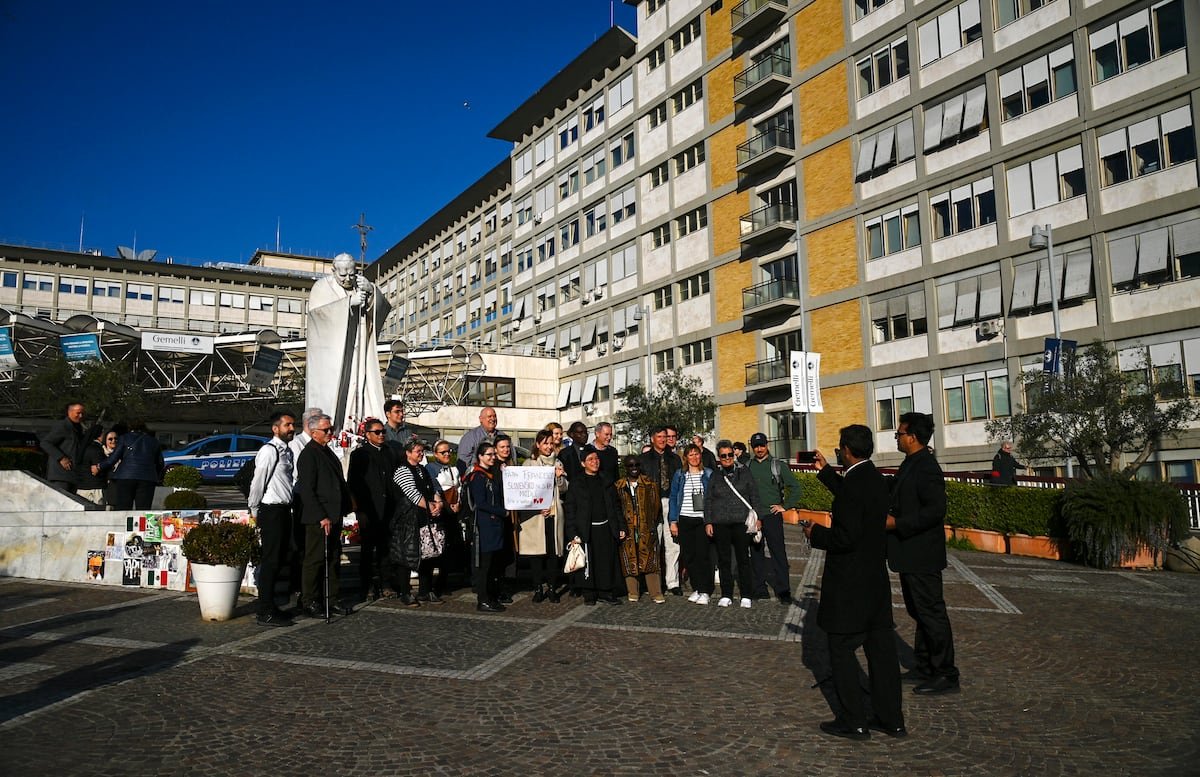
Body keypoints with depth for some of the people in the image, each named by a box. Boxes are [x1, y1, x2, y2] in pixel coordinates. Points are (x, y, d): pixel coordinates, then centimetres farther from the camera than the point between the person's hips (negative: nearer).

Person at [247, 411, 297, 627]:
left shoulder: (288, 451, 14)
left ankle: (270, 606, 25)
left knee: (277, 560, 15)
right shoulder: (269, 451, -14)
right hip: (272, 511, -9)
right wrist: (254, 510, -3)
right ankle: (265, 613, 1)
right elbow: (258, 482, -12)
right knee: (270, 561, -5)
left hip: (284, 510, 9)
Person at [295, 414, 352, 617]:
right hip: (318, 519, -9)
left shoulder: (328, 452, 17)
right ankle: (309, 601, 11)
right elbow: (306, 490, -16)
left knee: (333, 560, 12)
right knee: (315, 560, 0)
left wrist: (342, 511, 14)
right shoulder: (308, 455, -11)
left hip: (334, 516, 9)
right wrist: (322, 517, -18)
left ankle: (331, 600, 21)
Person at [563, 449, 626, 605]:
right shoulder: (576, 484, 1)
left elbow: (615, 506, 15)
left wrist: (621, 527, 7)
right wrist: (573, 534, -10)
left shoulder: (606, 483, 13)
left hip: (606, 528, 3)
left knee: (607, 561, 3)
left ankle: (605, 592, 15)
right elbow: (569, 509, -2)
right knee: (588, 562, 1)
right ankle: (589, 594, 14)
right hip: (587, 530, -3)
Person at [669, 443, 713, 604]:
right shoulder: (679, 475, 10)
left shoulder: (708, 475, 6)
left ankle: (704, 591, -1)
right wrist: (673, 521, 3)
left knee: (702, 554, -8)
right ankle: (696, 588, 13)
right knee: (688, 555, 2)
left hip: (703, 520, -2)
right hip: (685, 520, 2)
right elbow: (673, 498, 10)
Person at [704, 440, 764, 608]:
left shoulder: (744, 472, 7)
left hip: (741, 522, -1)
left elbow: (754, 496, 7)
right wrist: (708, 522, 4)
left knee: (743, 559, 0)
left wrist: (758, 517, 0)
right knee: (723, 560, 5)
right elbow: (708, 500, 11)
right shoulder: (714, 476, 10)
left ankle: (746, 596, 9)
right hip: (720, 523, 2)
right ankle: (726, 595, 13)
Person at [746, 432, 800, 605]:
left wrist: (785, 506, -3)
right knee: (756, 553, 9)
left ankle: (783, 590, 0)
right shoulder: (747, 467, 9)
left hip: (772, 515, -3)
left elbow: (795, 487, 2)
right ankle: (759, 589, 17)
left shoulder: (779, 466, 1)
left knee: (778, 553, -5)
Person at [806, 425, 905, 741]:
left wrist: (815, 533, -10)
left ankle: (854, 722, 11)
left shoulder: (854, 484, -22)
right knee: (881, 649, 14)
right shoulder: (875, 479, 6)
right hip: (877, 581, 9)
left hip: (849, 585, -9)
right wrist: (824, 471, 32)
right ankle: (891, 719, 23)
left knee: (841, 650, 4)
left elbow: (845, 537, -26)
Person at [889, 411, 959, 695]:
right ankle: (925, 667, 30)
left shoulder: (925, 468, -20)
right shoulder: (912, 464, 11)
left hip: (921, 555, -10)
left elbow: (936, 510, -27)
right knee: (919, 612, 18)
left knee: (931, 613, -1)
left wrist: (897, 523, -23)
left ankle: (946, 676, 10)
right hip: (910, 554, 10)